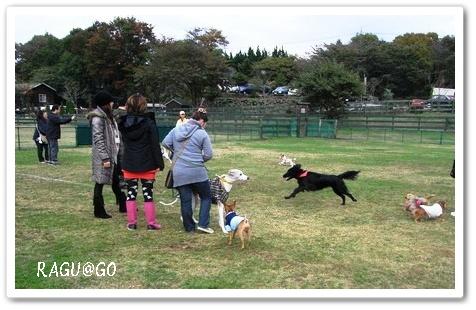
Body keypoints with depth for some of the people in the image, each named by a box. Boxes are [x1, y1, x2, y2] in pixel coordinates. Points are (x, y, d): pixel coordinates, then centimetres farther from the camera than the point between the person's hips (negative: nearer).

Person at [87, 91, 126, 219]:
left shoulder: (108, 116, 15)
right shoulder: (97, 118, -15)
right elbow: (98, 140, -20)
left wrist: (119, 153, 14)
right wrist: (105, 158, -22)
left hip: (113, 155, 9)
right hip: (103, 157, -9)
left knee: (117, 182, 17)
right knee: (100, 183, 2)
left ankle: (123, 206, 28)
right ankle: (99, 211, 12)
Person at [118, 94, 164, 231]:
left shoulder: (124, 123, 2)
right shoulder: (149, 123, -11)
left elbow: (124, 142, 13)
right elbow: (155, 145, -11)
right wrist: (159, 163, -7)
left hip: (129, 164, 3)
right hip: (147, 165, -3)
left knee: (131, 193, 9)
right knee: (148, 194, 3)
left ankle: (131, 223, 14)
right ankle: (151, 223, 8)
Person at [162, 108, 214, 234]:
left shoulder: (176, 130, 6)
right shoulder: (202, 134, -6)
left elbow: (165, 143, 6)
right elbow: (208, 155, -6)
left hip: (179, 173, 4)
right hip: (197, 172, -4)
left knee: (185, 201, 10)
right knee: (206, 197, 13)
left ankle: (189, 227, 17)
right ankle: (203, 224, 5)